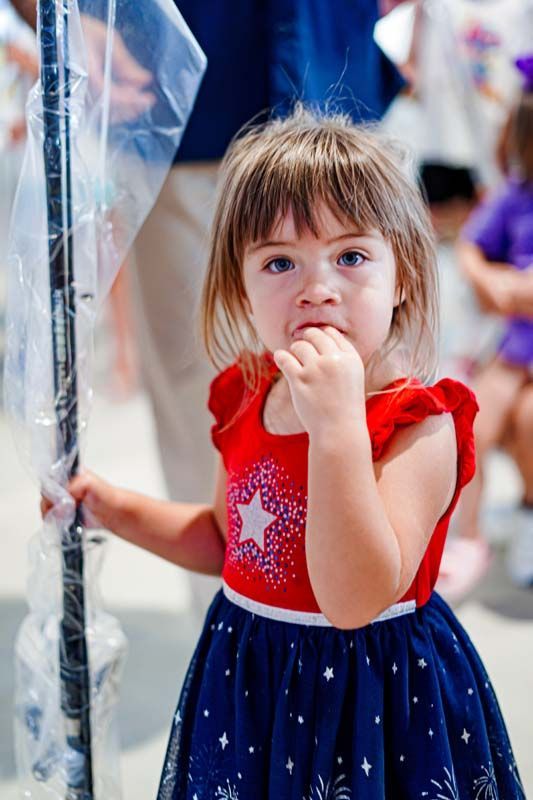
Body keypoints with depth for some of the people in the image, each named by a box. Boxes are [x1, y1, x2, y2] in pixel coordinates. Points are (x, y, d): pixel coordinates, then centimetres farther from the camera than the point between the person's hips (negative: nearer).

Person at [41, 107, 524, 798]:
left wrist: (337, 425, -38)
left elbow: (354, 599, -33)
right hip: (247, 681, 6)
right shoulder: (248, 400, -1)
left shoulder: (417, 425, -21)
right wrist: (112, 506, 7)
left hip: (371, 697, -6)